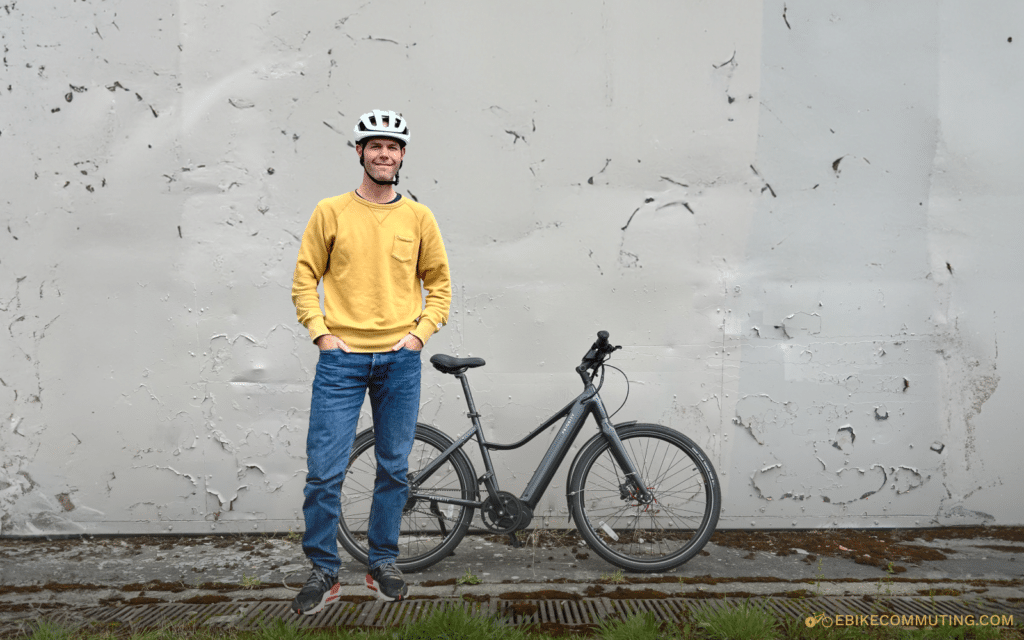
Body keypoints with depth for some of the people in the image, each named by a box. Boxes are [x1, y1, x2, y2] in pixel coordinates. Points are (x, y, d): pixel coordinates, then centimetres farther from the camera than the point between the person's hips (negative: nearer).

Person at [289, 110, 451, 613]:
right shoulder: (330, 212, 4)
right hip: (341, 358, -1)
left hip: (399, 360, 2)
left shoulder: (418, 217, 7)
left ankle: (383, 564, 24)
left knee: (394, 469, 9)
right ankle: (324, 572, 13)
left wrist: (420, 332, 0)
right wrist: (321, 333, -4)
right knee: (324, 471, -3)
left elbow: (439, 283, 12)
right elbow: (304, 278, 6)